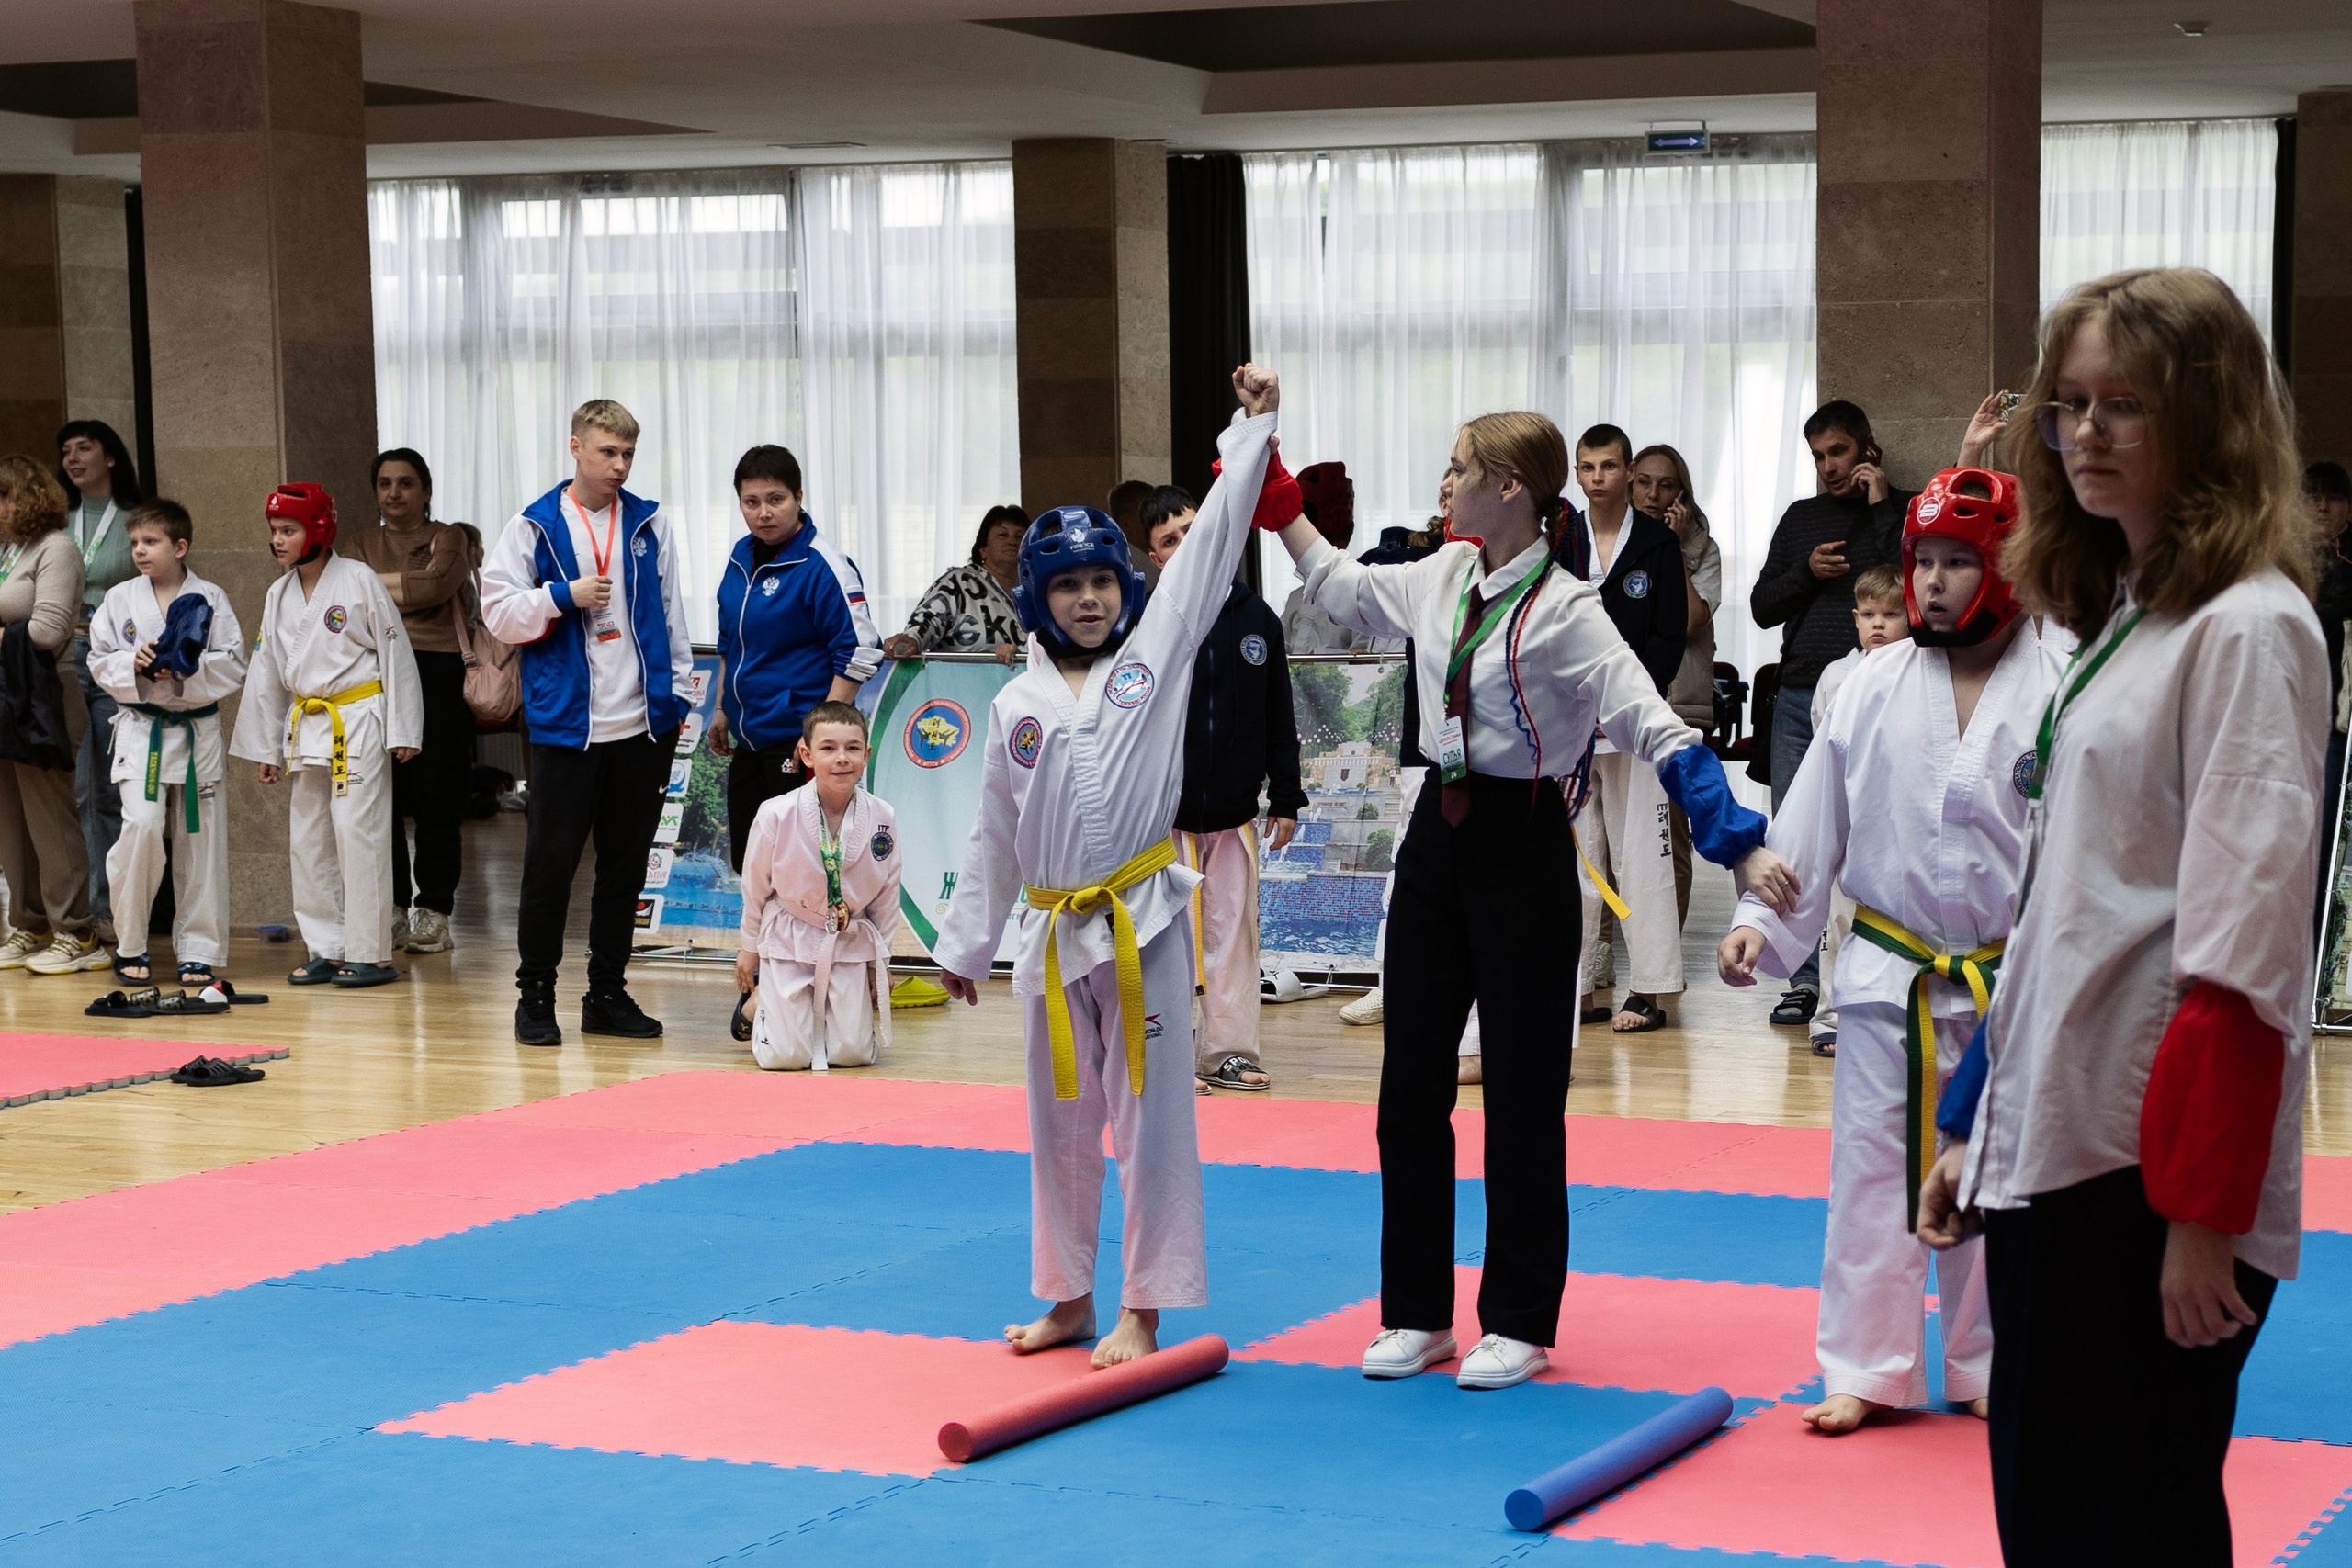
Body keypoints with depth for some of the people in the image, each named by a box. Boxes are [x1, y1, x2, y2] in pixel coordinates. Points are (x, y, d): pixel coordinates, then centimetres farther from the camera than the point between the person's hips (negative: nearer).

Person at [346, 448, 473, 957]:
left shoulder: (447, 539, 9)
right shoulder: (360, 542, 18)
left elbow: (438, 585, -11)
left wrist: (378, 583, -2)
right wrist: (410, 585, -6)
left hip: (438, 673, -2)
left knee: (439, 796, -5)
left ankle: (433, 911, 2)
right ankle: (391, 908, 7)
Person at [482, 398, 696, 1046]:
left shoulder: (651, 524, 8)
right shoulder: (533, 527, 0)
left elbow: (671, 614, 12)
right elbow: (499, 614, -1)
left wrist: (678, 695, 7)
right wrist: (565, 595, -13)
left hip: (643, 724, 3)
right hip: (565, 723, -3)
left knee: (625, 867, 9)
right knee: (550, 865, -1)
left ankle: (608, 994, 18)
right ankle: (535, 996, 10)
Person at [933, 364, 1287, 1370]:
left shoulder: (1158, 654, 0)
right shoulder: (1018, 706, 5)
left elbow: (1212, 541, -4)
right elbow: (994, 837, 11)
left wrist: (1252, 428, -8)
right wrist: (964, 944, 13)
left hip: (1144, 923, -3)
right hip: (1053, 932, 3)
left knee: (1151, 1115, -1)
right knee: (1061, 1119, 13)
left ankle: (1143, 1311, 6)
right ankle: (1068, 1300, 26)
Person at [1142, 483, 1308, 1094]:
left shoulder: (1255, 617, 3)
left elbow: (1279, 718, 7)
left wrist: (1285, 801, 6)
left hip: (1235, 811, 3)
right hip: (1164, 815, -3)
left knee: (1233, 931, 8)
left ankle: (1229, 1051, 17)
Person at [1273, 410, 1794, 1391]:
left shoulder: (1565, 612, -15)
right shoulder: (1440, 579, 5)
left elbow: (1658, 731, -20)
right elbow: (1337, 584, 24)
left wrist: (1743, 847, -26)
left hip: (1522, 851, -7)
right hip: (1437, 837, 7)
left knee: (1522, 1095, 3)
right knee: (1411, 1086, 10)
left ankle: (1518, 1324, 15)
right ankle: (1417, 1312, 21)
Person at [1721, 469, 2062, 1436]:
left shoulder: (2058, 687, -7)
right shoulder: (1875, 685, 1)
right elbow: (1813, 812, 5)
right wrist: (1761, 917, -1)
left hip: (2011, 982, -1)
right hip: (1889, 974, 2)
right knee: (1872, 1167, 3)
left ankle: (1991, 1371, 24)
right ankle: (1866, 1370, 12)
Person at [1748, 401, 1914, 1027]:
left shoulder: (1903, 512, 5)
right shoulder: (1801, 517, 18)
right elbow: (1762, 606, 15)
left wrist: (1880, 506, -8)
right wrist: (1807, 571, -2)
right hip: (1799, 699, 5)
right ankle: (1806, 977, 10)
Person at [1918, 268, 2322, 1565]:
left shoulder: (2248, 630, -12)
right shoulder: (2118, 620, 16)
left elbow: (2244, 947, -18)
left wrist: (2206, 1213, -21)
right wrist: (1976, 1125, 17)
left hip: (2160, 1167, -9)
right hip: (2050, 1152, 9)